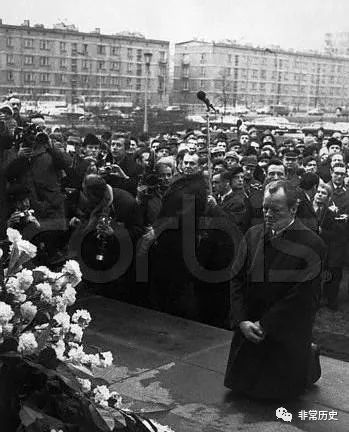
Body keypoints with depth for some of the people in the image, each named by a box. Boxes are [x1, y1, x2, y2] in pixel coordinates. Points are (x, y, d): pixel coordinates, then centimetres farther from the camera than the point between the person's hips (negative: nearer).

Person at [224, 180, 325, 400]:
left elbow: (302, 297, -19)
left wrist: (264, 325, -17)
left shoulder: (311, 245, -18)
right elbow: (237, 280, -3)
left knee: (281, 389, 10)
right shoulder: (254, 235, -3)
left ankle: (310, 355, 35)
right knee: (241, 383, 18)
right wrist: (241, 321, -14)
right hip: (249, 330, 5)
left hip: (288, 335, -5)